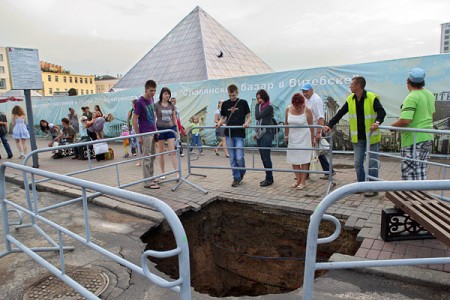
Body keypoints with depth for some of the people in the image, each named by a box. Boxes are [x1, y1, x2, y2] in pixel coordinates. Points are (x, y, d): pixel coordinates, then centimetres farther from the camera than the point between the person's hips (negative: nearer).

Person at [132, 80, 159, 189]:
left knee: (152, 156, 14)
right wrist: (138, 136, -14)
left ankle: (150, 178, 26)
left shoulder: (151, 99, 7)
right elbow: (134, 120, -14)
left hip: (152, 132, 8)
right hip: (145, 134, -8)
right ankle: (147, 182, 5)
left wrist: (155, 129, 14)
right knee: (147, 158, -2)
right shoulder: (140, 102, -16)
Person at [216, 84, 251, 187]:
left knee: (239, 157, -6)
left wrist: (246, 123, -18)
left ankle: (242, 173, 23)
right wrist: (219, 123, -6)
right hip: (229, 133, 3)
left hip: (239, 134, -3)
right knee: (232, 158, 5)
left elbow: (249, 117, 3)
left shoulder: (243, 102, 0)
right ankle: (236, 178, 17)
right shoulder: (225, 104, 8)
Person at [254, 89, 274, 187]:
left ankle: (269, 179, 4)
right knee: (263, 157, 10)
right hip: (260, 134, 8)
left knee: (266, 157, -6)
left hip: (266, 134, -8)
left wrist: (257, 105, -6)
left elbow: (257, 116, -17)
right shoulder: (261, 106, 15)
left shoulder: (269, 107, -8)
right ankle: (268, 178, 19)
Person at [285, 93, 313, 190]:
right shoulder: (288, 109, -3)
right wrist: (286, 136, 10)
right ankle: (298, 179, 19)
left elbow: (311, 126, -7)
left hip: (304, 138, -4)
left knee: (304, 159, 0)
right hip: (293, 138, 4)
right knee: (293, 159, 6)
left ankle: (303, 181, 8)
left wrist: (312, 140, -4)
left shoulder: (307, 111, -12)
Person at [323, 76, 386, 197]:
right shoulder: (350, 99, 3)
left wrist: (377, 122, -37)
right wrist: (329, 125, -4)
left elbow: (381, 112, -18)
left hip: (372, 137, -5)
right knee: (358, 163, 8)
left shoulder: (372, 98, -12)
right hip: (358, 138, 5)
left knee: (372, 163, 3)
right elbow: (340, 114, 5)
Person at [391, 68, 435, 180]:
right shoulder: (430, 95, 11)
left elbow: (405, 120, -29)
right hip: (428, 138, 9)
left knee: (409, 172, -2)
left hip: (413, 140, -9)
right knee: (421, 171, 16)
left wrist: (392, 126, -13)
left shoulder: (412, 97, -19)